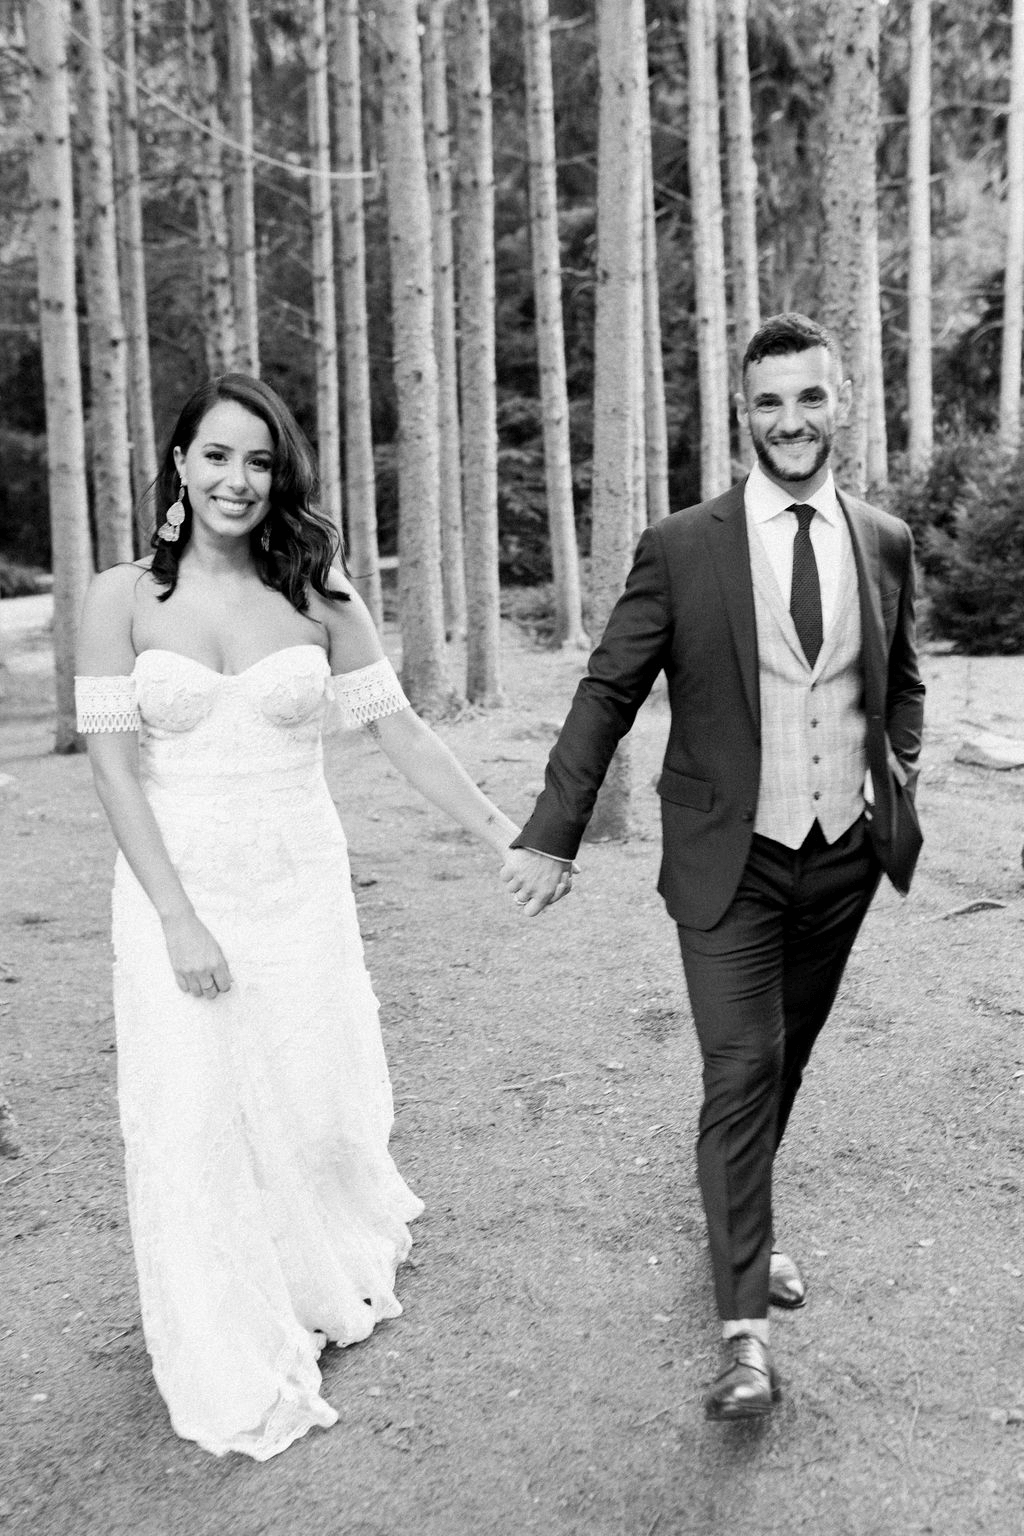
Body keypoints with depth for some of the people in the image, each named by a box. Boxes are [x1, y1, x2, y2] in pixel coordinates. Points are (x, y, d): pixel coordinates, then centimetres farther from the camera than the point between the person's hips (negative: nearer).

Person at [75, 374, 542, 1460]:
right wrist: (179, 919, -14)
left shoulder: (318, 597, -1)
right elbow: (113, 764, -8)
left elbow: (400, 732, 1)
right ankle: (234, 1371, 29)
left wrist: (505, 835, -2)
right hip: (177, 892, -1)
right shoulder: (122, 598, -5)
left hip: (300, 891, 1)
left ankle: (330, 1279, 45)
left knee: (315, 1105, 10)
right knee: (195, 1120, 5)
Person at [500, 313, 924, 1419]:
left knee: (784, 1061, 18)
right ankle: (745, 1326, 6)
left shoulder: (885, 542, 5)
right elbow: (607, 694, -6)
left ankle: (742, 1223, 42)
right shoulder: (681, 549, -7)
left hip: (846, 856, 4)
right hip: (731, 863, -4)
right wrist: (550, 835, -10)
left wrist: (899, 780, 3)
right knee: (741, 1071, -6)